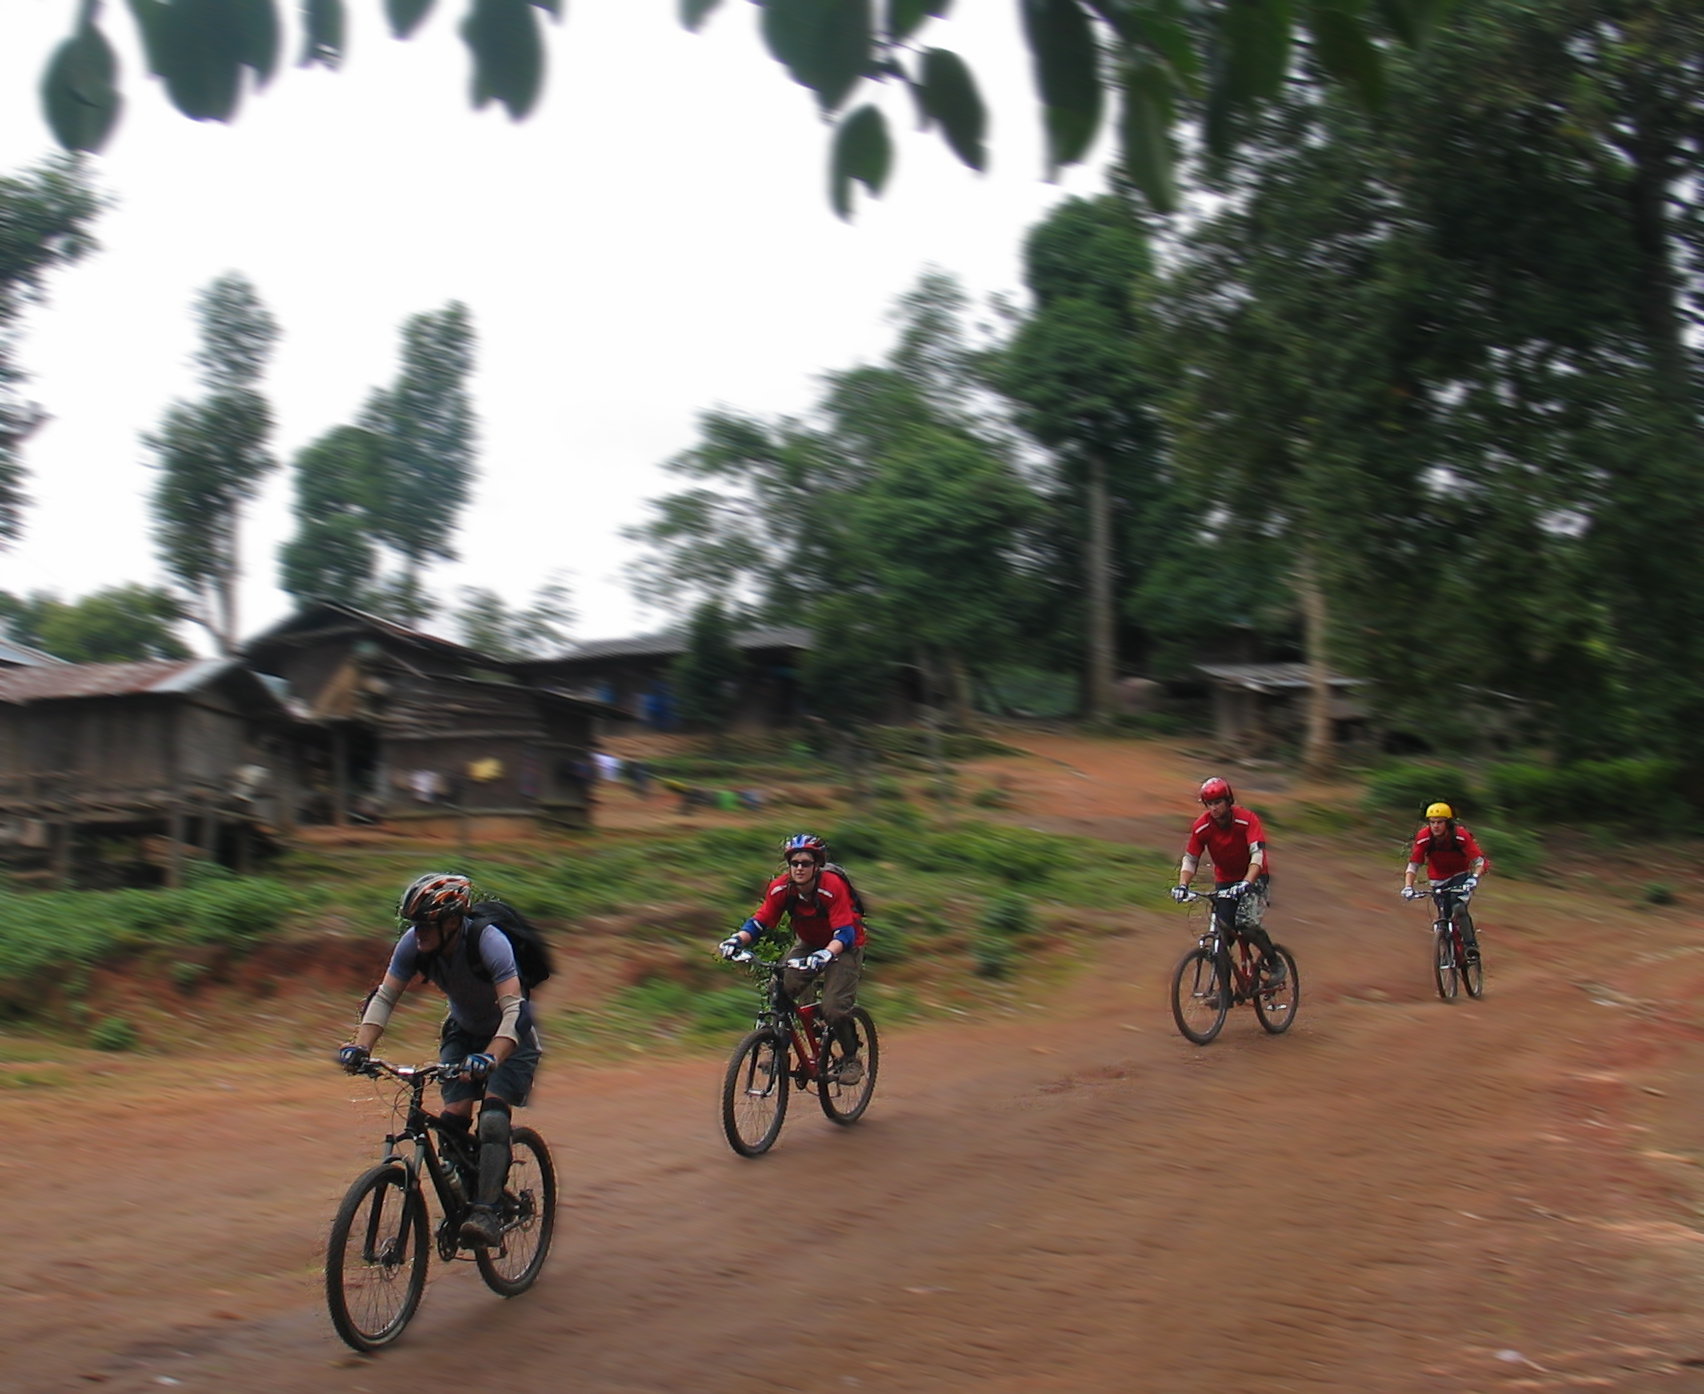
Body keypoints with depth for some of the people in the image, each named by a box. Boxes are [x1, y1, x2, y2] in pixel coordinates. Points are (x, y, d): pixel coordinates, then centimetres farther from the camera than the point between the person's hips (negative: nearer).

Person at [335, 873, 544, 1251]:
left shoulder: (488, 941, -34)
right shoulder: (413, 944, -20)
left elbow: (513, 1008, -41)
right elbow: (384, 997, -18)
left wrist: (491, 1056, -57)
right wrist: (361, 1046, -34)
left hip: (509, 1036, -5)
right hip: (462, 1032, 5)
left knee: (493, 1117, -23)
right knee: (454, 1117, -11)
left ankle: (486, 1213, -25)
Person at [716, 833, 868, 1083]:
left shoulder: (832, 887, -30)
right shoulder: (781, 888, -17)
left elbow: (845, 932, -34)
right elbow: (759, 921, -16)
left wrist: (827, 954, -54)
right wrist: (737, 939, -36)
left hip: (843, 946, -4)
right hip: (807, 944, 4)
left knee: (834, 1009, -19)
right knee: (779, 991, -19)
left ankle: (851, 1058, 8)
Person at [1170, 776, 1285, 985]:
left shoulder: (1247, 820, -23)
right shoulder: (1202, 827, -14)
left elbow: (1257, 855, -33)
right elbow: (1190, 859, -9)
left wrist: (1246, 883, -48)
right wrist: (1182, 885, -27)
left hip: (1253, 876, -4)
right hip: (1224, 880, 4)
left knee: (1246, 924, -24)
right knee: (1223, 932, -5)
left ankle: (1275, 962, 1)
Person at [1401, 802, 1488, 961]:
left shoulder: (1461, 835, -26)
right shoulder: (1423, 837, -22)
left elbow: (1480, 861, -30)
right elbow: (1413, 865, -20)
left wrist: (1474, 877, -49)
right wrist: (1408, 887, -34)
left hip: (1459, 876, -2)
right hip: (1438, 881, 2)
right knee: (1445, 917, -4)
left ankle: (1471, 946, -21)